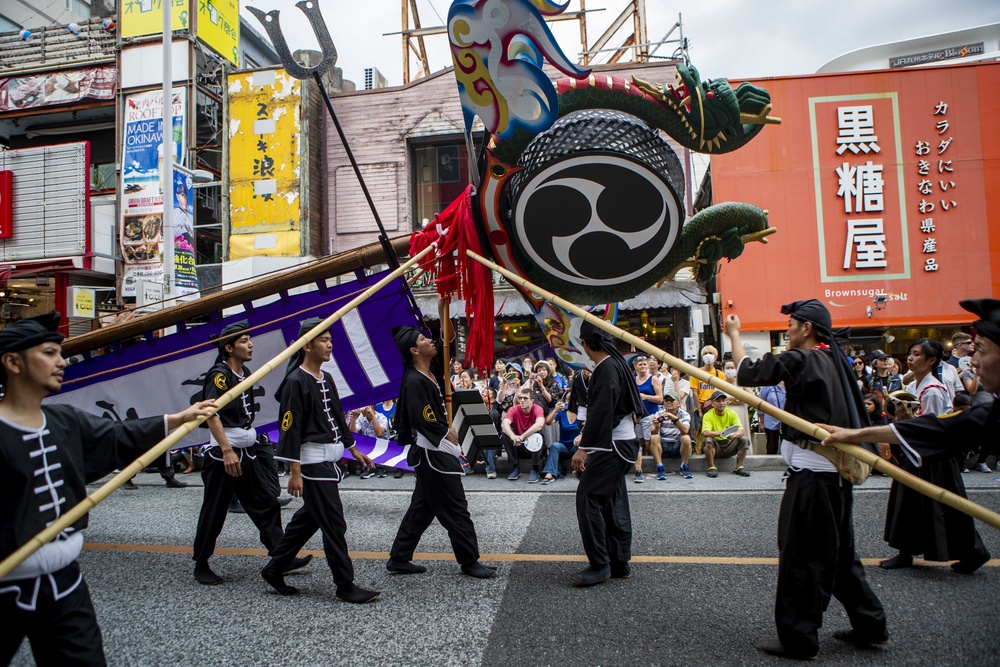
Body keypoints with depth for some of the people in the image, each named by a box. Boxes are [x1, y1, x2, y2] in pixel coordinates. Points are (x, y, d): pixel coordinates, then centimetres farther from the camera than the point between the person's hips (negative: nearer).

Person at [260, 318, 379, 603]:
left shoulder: (326, 378, 12)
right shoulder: (296, 382, -15)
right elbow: (289, 429, -18)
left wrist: (353, 449, 22)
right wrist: (294, 472, -20)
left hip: (329, 459, 10)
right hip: (312, 462, -10)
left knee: (309, 517, 18)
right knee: (334, 523, -3)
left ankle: (274, 569, 33)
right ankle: (345, 586, 8)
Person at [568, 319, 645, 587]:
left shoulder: (607, 369, -17)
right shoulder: (617, 364, 13)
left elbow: (600, 412, -25)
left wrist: (583, 448, -25)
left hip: (613, 445, -10)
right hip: (619, 443, 10)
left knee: (587, 498, -10)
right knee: (613, 500, 12)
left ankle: (599, 565, -5)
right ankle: (620, 564, 18)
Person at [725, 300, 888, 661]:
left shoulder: (802, 360, -15)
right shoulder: (834, 361, 11)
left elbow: (748, 372, -15)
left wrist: (734, 335, -3)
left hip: (811, 472, -9)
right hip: (836, 468, 9)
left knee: (801, 554, 0)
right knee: (838, 550, 20)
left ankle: (798, 638, 9)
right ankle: (870, 625, 31)